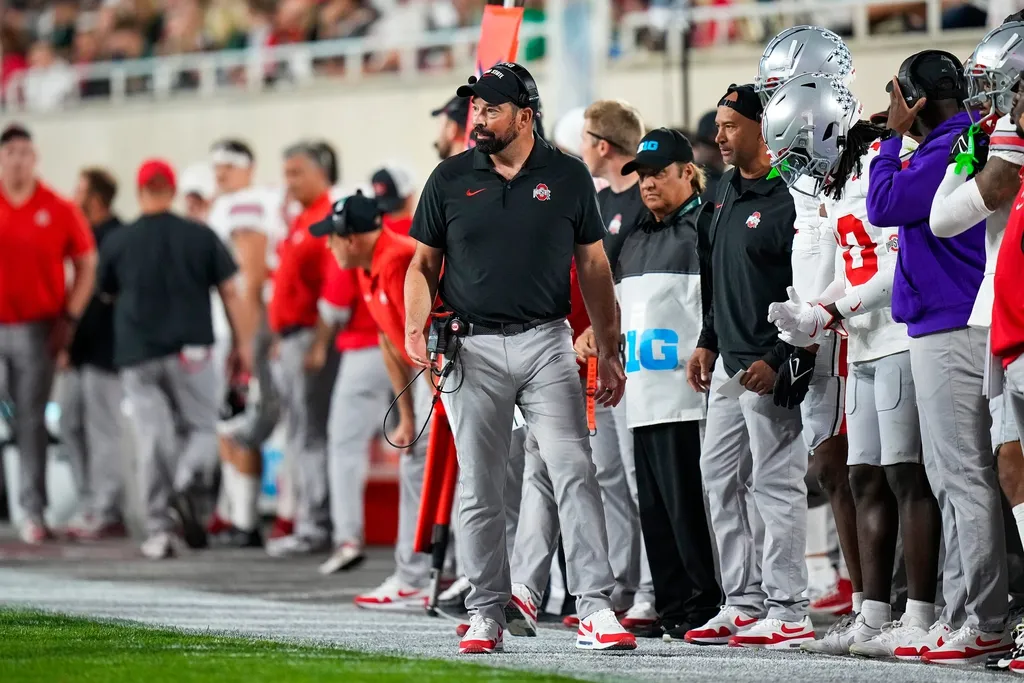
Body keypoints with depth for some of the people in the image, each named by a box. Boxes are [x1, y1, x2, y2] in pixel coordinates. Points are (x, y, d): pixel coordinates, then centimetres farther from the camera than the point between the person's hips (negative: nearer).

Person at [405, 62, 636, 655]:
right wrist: (415, 328, -7)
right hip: (473, 349, 1)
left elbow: (594, 268, 9)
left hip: (545, 341, -1)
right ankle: (487, 614, 12)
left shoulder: (568, 177, 4)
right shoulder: (451, 179, 6)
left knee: (575, 473, -11)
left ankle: (595, 610, -13)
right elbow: (424, 265, 11)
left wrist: (610, 351, 7)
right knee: (480, 490, 4)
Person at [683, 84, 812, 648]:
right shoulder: (727, 191, 14)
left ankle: (787, 611, -2)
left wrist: (776, 360, -20)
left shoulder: (788, 197, -15)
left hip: (770, 367, -10)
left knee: (775, 484, -6)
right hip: (728, 364, 10)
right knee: (720, 480, 11)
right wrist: (708, 343, 21)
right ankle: (743, 603, 16)